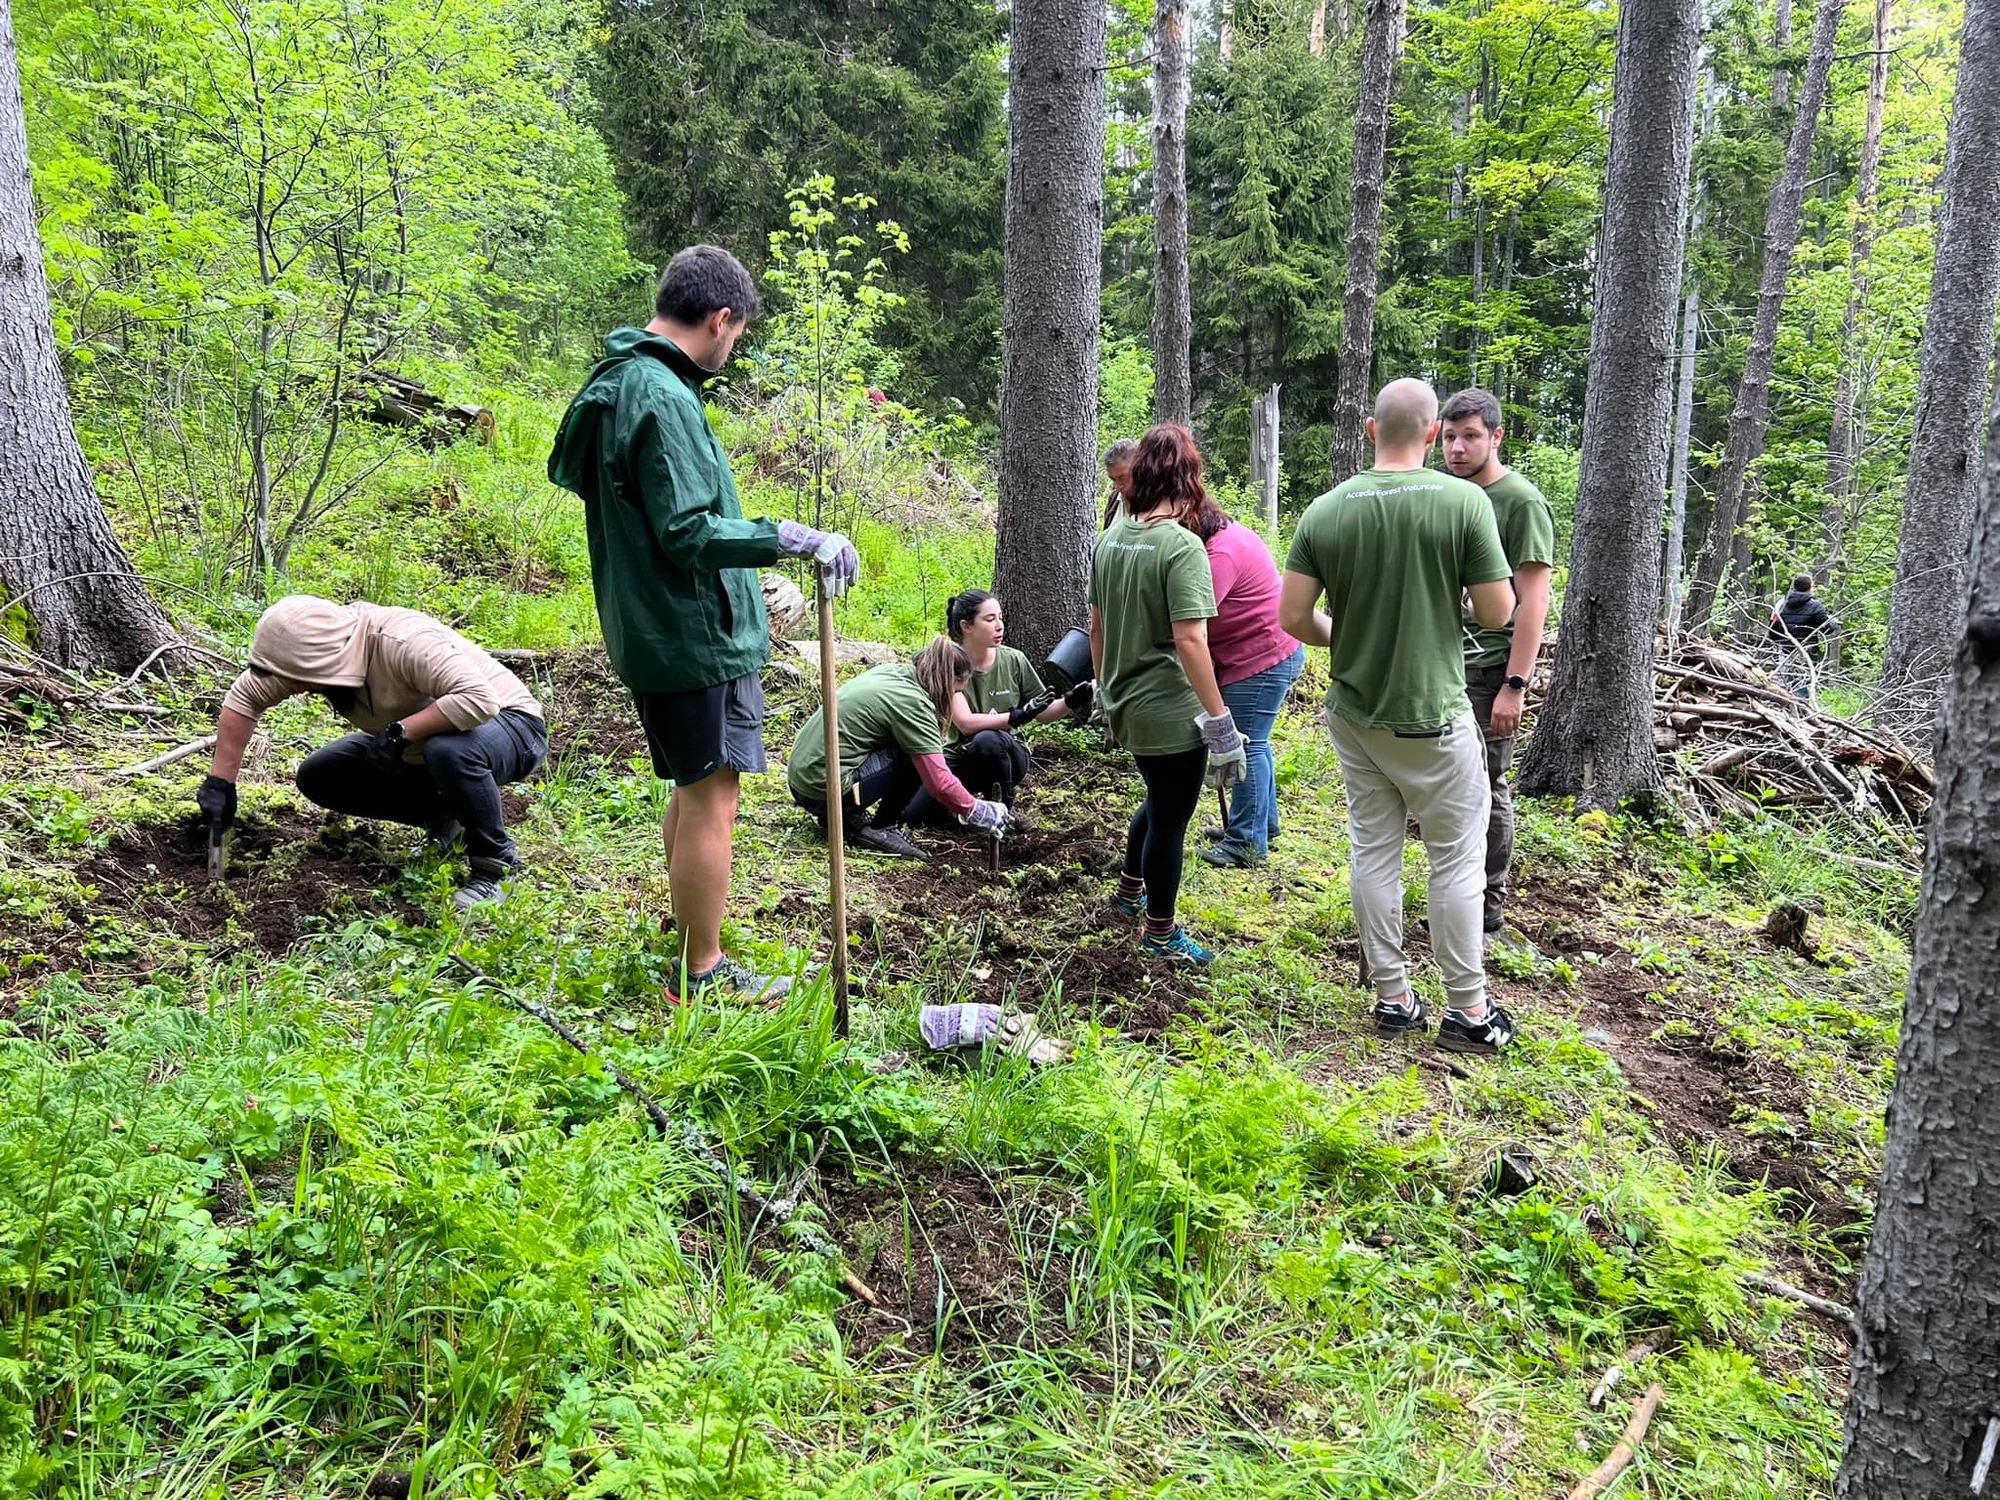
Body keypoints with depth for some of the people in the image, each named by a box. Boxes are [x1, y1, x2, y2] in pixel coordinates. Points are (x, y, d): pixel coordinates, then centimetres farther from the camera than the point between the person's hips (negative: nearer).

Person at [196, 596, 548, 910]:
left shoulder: (404, 643, -35)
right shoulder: (316, 649, -12)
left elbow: (480, 700, -46)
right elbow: (244, 697, 1)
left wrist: (399, 732, -37)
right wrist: (220, 782, -3)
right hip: (418, 748, 8)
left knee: (450, 748, -41)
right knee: (317, 777, 1)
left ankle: (495, 863, -17)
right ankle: (445, 819, 10)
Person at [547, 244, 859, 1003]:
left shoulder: (617, 382, 12)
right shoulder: (663, 399, -20)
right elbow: (689, 532, -25)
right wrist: (796, 539, -26)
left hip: (648, 629, 11)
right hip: (694, 635, -10)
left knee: (692, 791, 21)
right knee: (711, 798, -2)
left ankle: (687, 936, 35)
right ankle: (702, 975, 8)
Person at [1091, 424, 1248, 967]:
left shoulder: (1111, 538, 4)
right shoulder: (1182, 546, -19)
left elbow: (1096, 624, 12)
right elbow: (1190, 641, -24)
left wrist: (1105, 687, 25)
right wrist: (1220, 719, -19)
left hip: (1125, 705, 8)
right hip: (1171, 712, -8)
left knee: (1161, 800, 29)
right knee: (1170, 818, 9)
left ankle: (1130, 891, 45)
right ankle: (1160, 932, 25)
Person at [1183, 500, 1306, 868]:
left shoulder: (1223, 553, -25)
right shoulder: (1228, 534, 10)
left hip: (1262, 661, -11)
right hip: (1273, 653, 11)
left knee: (1247, 745, -5)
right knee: (1253, 742, 20)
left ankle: (1248, 842, 2)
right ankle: (1264, 823, 34)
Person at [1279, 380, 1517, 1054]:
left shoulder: (1325, 510, -4)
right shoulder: (1464, 501, -13)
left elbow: (1293, 617, -4)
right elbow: (1498, 613, -10)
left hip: (1353, 713, 4)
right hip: (1432, 718, -4)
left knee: (1373, 851, 12)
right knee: (1457, 858, 8)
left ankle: (1392, 997, 23)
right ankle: (1468, 1011, 16)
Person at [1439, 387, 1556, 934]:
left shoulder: (1521, 502, -10)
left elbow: (1533, 601, -14)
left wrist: (1515, 684, -18)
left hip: (1489, 670, -7)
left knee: (1485, 787, 0)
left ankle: (1489, 905, 12)